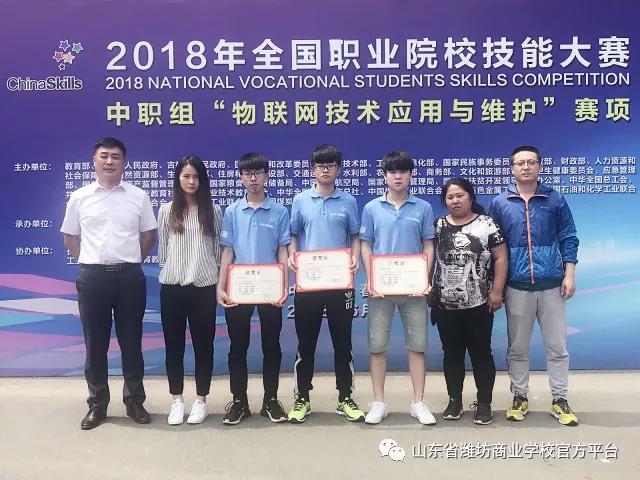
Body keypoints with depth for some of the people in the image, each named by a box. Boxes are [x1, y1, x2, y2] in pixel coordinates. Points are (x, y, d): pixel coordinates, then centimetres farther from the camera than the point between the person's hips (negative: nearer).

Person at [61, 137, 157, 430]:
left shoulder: (138, 196, 3)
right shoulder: (79, 198, 4)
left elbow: (149, 234, 11)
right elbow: (70, 237, 13)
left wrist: (130, 261, 7)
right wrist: (90, 262, 6)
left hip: (129, 276, 0)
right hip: (92, 276, 0)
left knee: (131, 342, 7)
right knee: (95, 344, 7)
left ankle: (135, 402, 20)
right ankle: (97, 404, 20)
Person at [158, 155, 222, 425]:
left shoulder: (213, 211, 4)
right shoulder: (167, 210, 5)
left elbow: (218, 248, 6)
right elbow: (162, 249, 10)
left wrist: (219, 280, 3)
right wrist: (170, 268, 8)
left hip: (203, 285, -1)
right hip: (172, 285, 1)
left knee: (203, 343, 6)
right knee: (174, 344, 7)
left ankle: (201, 400, 19)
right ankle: (177, 400, 20)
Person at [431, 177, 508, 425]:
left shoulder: (486, 224, -2)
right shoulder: (438, 226, 7)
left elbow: (501, 258, -4)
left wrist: (497, 290, -10)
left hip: (479, 304, -3)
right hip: (445, 304, 3)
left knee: (481, 353, 6)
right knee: (452, 354, 11)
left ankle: (484, 403, 17)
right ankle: (454, 400, 24)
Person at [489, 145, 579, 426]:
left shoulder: (555, 200, 5)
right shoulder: (500, 203, 4)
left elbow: (568, 239, 6)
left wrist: (569, 275, -3)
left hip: (552, 285, 0)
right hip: (517, 287, 0)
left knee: (557, 346, 5)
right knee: (517, 348, 9)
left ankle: (560, 400, 18)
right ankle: (520, 397, 21)